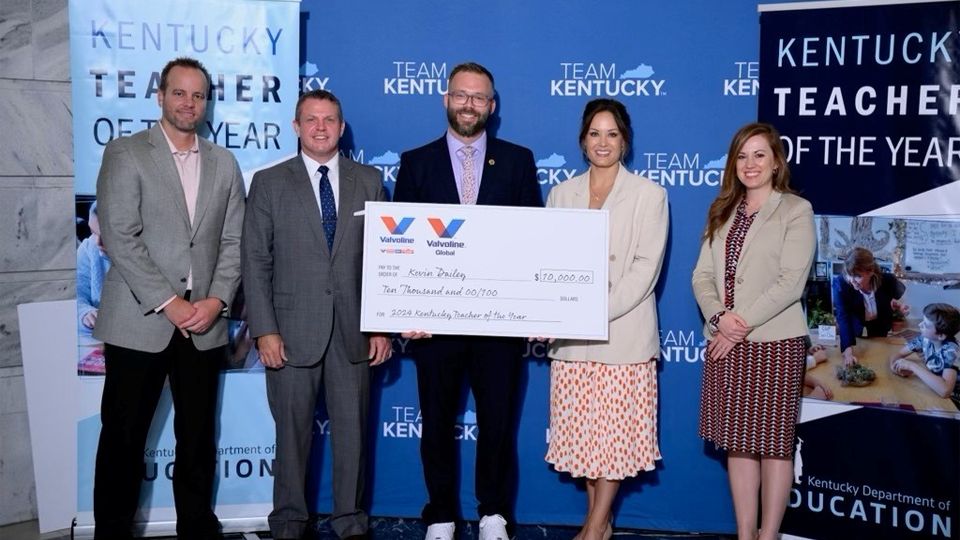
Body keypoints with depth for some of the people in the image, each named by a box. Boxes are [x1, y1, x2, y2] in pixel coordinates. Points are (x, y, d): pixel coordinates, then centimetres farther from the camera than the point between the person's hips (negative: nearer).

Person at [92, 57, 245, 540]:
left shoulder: (224, 164, 12)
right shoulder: (125, 153, -1)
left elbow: (233, 241, 10)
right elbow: (119, 238, -9)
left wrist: (215, 300, -6)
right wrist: (170, 303, -14)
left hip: (204, 325, 4)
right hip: (139, 323, -3)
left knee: (198, 437, 8)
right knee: (124, 438, 3)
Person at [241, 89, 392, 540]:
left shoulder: (369, 182, 9)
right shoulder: (269, 182, 5)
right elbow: (256, 262, 0)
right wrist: (264, 330, -7)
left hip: (353, 331, 1)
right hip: (293, 329, -1)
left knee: (352, 430, 7)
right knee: (292, 431, 6)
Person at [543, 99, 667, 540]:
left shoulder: (648, 194, 0)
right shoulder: (561, 194, 11)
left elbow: (646, 266, -7)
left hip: (624, 334, -3)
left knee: (616, 430, -1)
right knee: (582, 429, 7)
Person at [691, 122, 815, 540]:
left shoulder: (795, 211, -2)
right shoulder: (722, 212, 15)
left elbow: (790, 283, -11)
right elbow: (702, 275, 8)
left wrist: (741, 323, -14)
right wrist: (719, 317, -11)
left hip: (774, 342, -5)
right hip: (726, 342, 5)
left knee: (773, 441, 1)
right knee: (738, 441, 8)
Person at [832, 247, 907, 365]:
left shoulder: (887, 281, -29)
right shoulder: (840, 283, -34)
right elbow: (843, 318, -38)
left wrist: (899, 305, -28)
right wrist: (848, 352, -49)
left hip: (879, 329, 2)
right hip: (854, 330, -1)